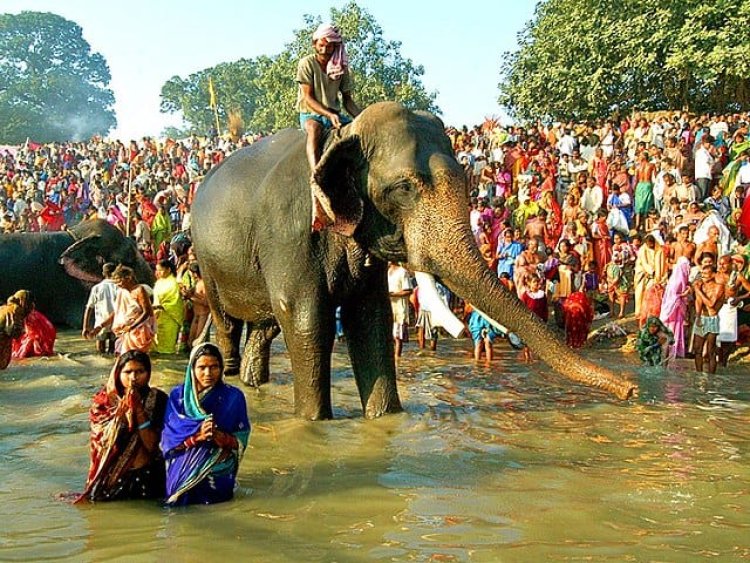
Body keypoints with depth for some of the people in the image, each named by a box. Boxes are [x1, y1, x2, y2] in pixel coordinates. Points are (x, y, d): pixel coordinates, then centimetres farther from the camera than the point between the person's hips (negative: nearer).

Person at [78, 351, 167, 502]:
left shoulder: (157, 399, -4)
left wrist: (139, 410, -18)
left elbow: (152, 446, -11)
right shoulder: (106, 400, 0)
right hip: (110, 472, 1)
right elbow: (99, 444, -6)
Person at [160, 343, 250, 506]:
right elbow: (168, 439, -1)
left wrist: (221, 437, -18)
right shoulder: (178, 395, 5)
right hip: (182, 464, 0)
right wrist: (197, 435, -17)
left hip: (217, 466, 0)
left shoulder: (233, 397, 2)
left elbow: (241, 440, 1)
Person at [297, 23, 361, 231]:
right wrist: (328, 115, -26)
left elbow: (347, 100, 8)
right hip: (310, 114, -5)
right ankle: (316, 179, -63)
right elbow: (308, 98, -11)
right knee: (314, 129, -41)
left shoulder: (341, 67, 8)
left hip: (334, 114, 5)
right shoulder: (307, 63, -5)